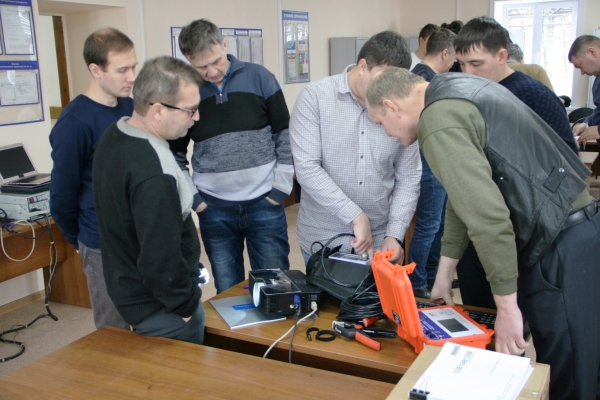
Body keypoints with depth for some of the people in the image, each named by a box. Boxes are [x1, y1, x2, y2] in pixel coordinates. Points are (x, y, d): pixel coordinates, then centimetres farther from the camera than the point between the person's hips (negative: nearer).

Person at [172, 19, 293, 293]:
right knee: (227, 290, 11)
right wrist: (191, 198, 0)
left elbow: (285, 134, 1)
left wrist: (281, 187, -3)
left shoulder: (259, 78, -4)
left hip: (264, 202, -1)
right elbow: (175, 153, 8)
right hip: (214, 209, 1)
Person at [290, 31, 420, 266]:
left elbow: (408, 179, 3)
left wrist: (395, 234, -8)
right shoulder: (315, 97, -9)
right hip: (322, 241, -2)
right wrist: (356, 216, -21)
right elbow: (306, 168, -17)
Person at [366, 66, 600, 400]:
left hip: (565, 246, -10)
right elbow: (468, 193, 19)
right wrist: (445, 272, 23)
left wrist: (507, 306, -15)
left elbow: (488, 216, -25)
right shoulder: (454, 89, 14)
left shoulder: (439, 122, -18)